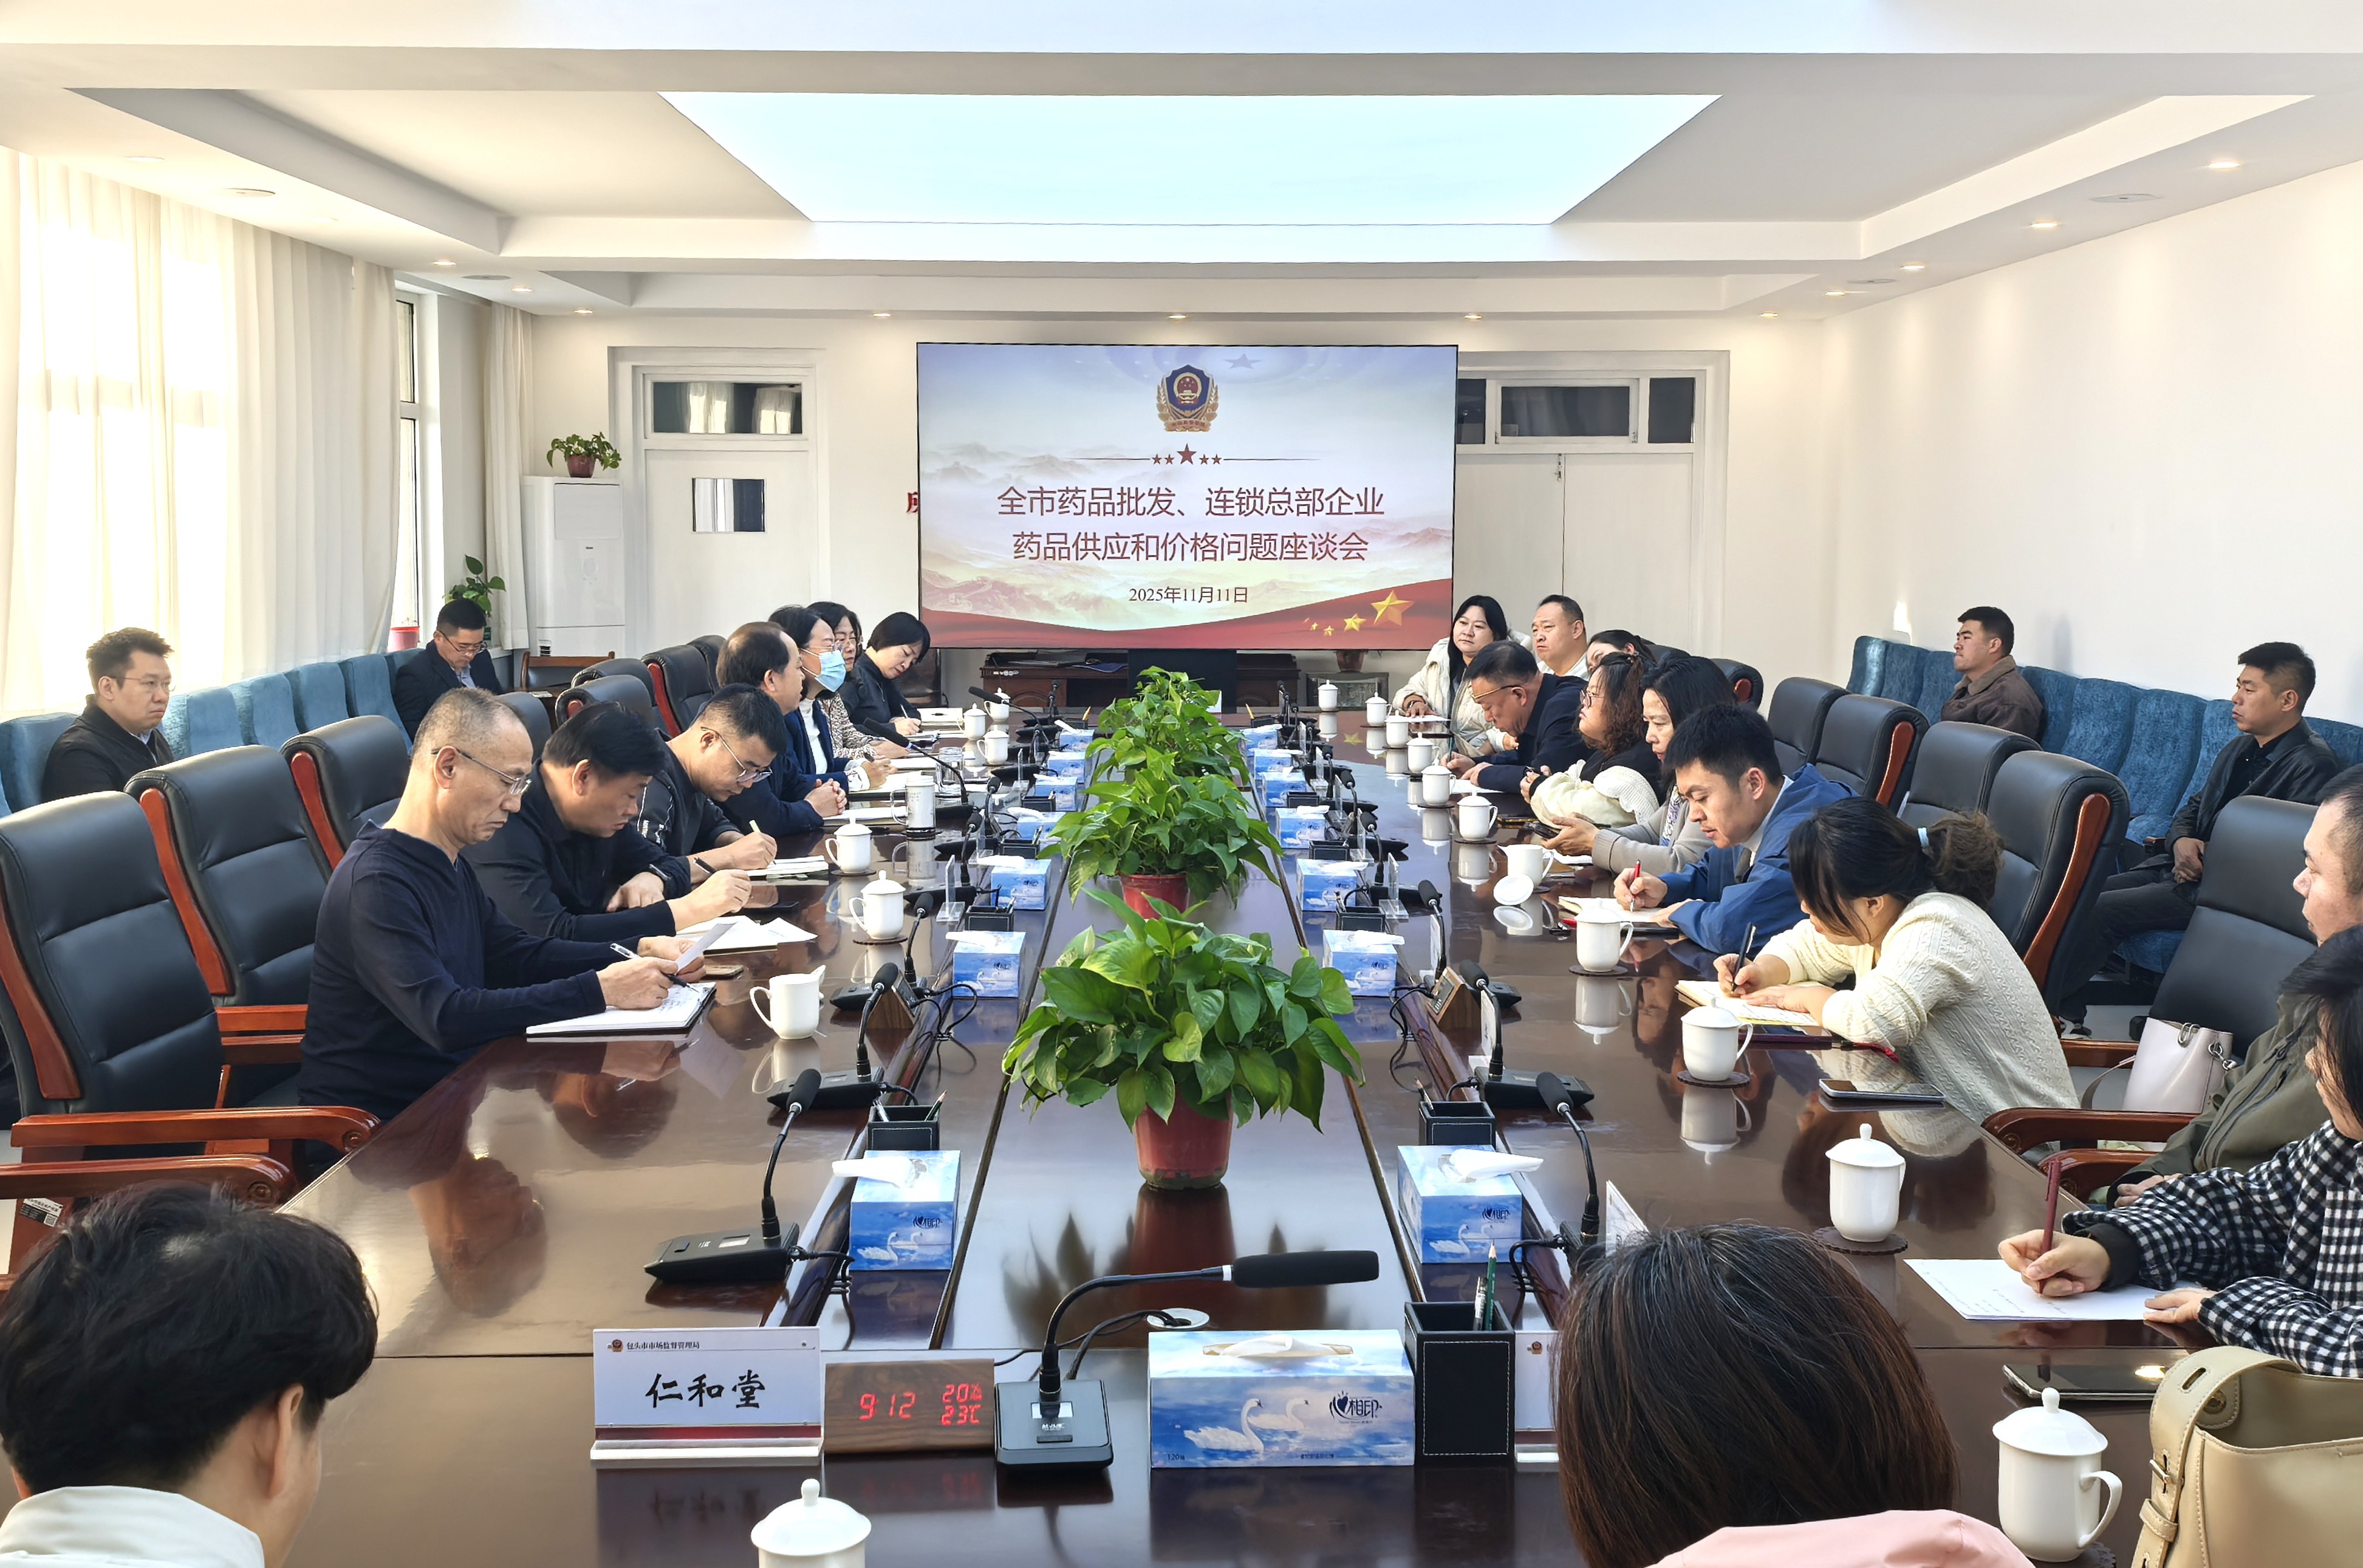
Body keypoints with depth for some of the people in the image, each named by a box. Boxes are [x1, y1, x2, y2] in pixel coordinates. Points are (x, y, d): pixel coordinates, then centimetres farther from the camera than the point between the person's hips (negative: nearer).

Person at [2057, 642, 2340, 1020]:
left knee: (2100, 910, -22)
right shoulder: (2242, 747, 15)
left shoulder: (2313, 765, -14)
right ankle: (2069, 1014, -7)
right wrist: (2181, 841, -2)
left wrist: (2206, 863, -16)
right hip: (2181, 866, 9)